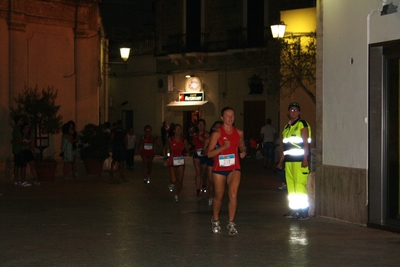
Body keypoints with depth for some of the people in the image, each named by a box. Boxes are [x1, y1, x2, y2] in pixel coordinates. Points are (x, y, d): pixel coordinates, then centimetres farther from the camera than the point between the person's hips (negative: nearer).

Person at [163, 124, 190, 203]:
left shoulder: (184, 141, -2)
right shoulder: (170, 139, -5)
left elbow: (187, 150, 8)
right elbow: (164, 148, 9)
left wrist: (187, 152, -14)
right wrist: (165, 158, 3)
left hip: (181, 161, 2)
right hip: (172, 161, -2)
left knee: (180, 180, 2)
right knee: (174, 180, -14)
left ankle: (177, 195, 22)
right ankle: (172, 184, 24)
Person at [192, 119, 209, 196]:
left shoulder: (206, 134, -5)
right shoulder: (195, 134, 8)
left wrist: (203, 140, -21)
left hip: (204, 155, -2)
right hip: (196, 155, 2)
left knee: (203, 173, 12)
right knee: (198, 172, -15)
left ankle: (203, 186, 39)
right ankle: (198, 189, -22)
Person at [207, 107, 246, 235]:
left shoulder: (239, 132, 4)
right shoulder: (217, 133, -8)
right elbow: (209, 153, -12)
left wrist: (243, 151, 0)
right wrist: (223, 147, -25)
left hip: (234, 168, 2)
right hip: (219, 168, -2)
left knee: (233, 195, -16)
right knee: (218, 196, 11)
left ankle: (231, 223, -4)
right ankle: (215, 221, 34)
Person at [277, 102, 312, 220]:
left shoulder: (302, 124, -2)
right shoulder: (287, 127, 20)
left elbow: (306, 143, -10)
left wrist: (305, 159, -19)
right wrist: (281, 162, 24)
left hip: (299, 160, -7)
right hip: (289, 160, 7)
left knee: (300, 186, -12)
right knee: (291, 186, 5)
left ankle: (304, 212, -10)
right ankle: (294, 210, 11)